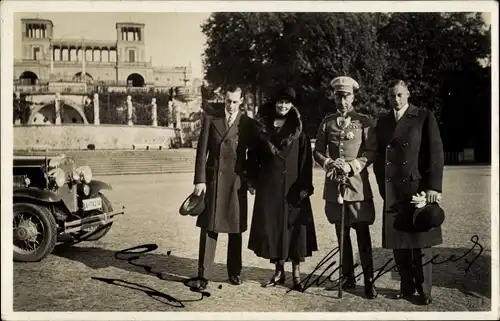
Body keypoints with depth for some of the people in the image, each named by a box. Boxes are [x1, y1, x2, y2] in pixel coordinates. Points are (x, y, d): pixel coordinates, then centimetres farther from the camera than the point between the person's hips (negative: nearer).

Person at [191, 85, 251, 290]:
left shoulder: (247, 123, 3)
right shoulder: (210, 119, 3)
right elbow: (202, 151, -1)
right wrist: (199, 180, -7)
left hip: (236, 181, 0)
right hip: (213, 178, 0)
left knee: (235, 228, 8)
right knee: (209, 227, 0)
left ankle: (234, 272, 22)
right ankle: (203, 275, 6)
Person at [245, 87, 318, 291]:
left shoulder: (298, 131, 3)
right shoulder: (261, 128, 5)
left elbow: (306, 160, -2)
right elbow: (253, 156, 9)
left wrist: (304, 187, -9)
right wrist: (253, 180, 2)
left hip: (292, 187, -1)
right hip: (268, 187, 1)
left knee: (294, 228, 0)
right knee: (271, 228, 5)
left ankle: (296, 274, 10)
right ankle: (279, 272, 18)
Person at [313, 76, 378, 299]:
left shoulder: (364, 121, 3)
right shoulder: (327, 122, 10)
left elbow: (372, 151, -2)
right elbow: (318, 151, 9)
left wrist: (352, 165, -16)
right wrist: (329, 163, -10)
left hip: (357, 183, -3)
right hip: (334, 184, 3)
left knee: (363, 234, -3)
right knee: (342, 234, 10)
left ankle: (369, 280, 5)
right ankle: (348, 276, 22)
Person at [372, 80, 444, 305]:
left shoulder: (425, 118, 1)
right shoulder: (382, 122, 12)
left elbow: (436, 154, -4)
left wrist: (433, 186, -11)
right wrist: (383, 188, 7)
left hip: (419, 188, -4)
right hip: (392, 192, 4)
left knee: (421, 242, 3)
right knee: (398, 242, 8)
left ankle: (424, 290, 16)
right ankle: (407, 287, 22)